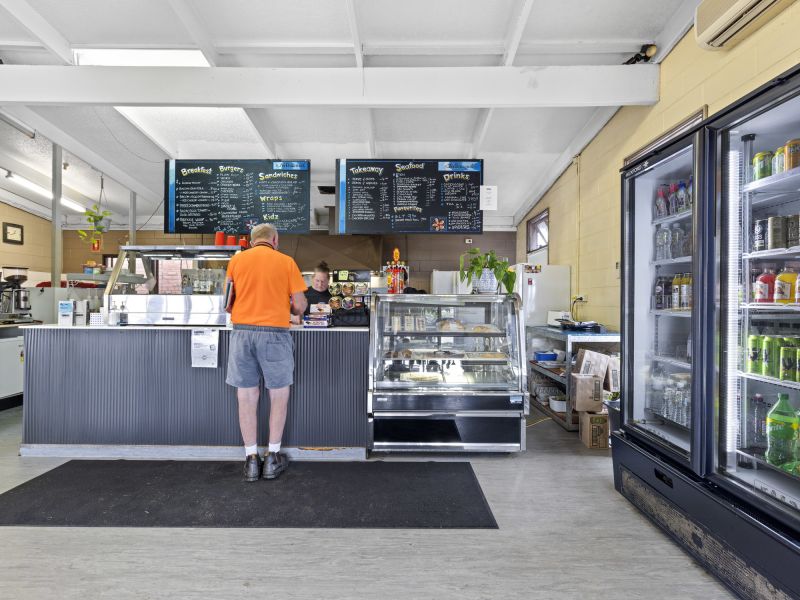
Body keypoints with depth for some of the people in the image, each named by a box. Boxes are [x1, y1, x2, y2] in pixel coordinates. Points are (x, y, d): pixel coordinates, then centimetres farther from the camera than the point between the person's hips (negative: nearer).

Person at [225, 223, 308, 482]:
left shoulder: (236, 260, 7)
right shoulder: (286, 261, 1)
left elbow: (227, 303, 8)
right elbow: (300, 306, 0)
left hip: (242, 331, 3)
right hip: (275, 332, -2)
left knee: (247, 397, 11)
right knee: (279, 395, 12)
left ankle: (251, 459, 22)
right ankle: (272, 458, 22)